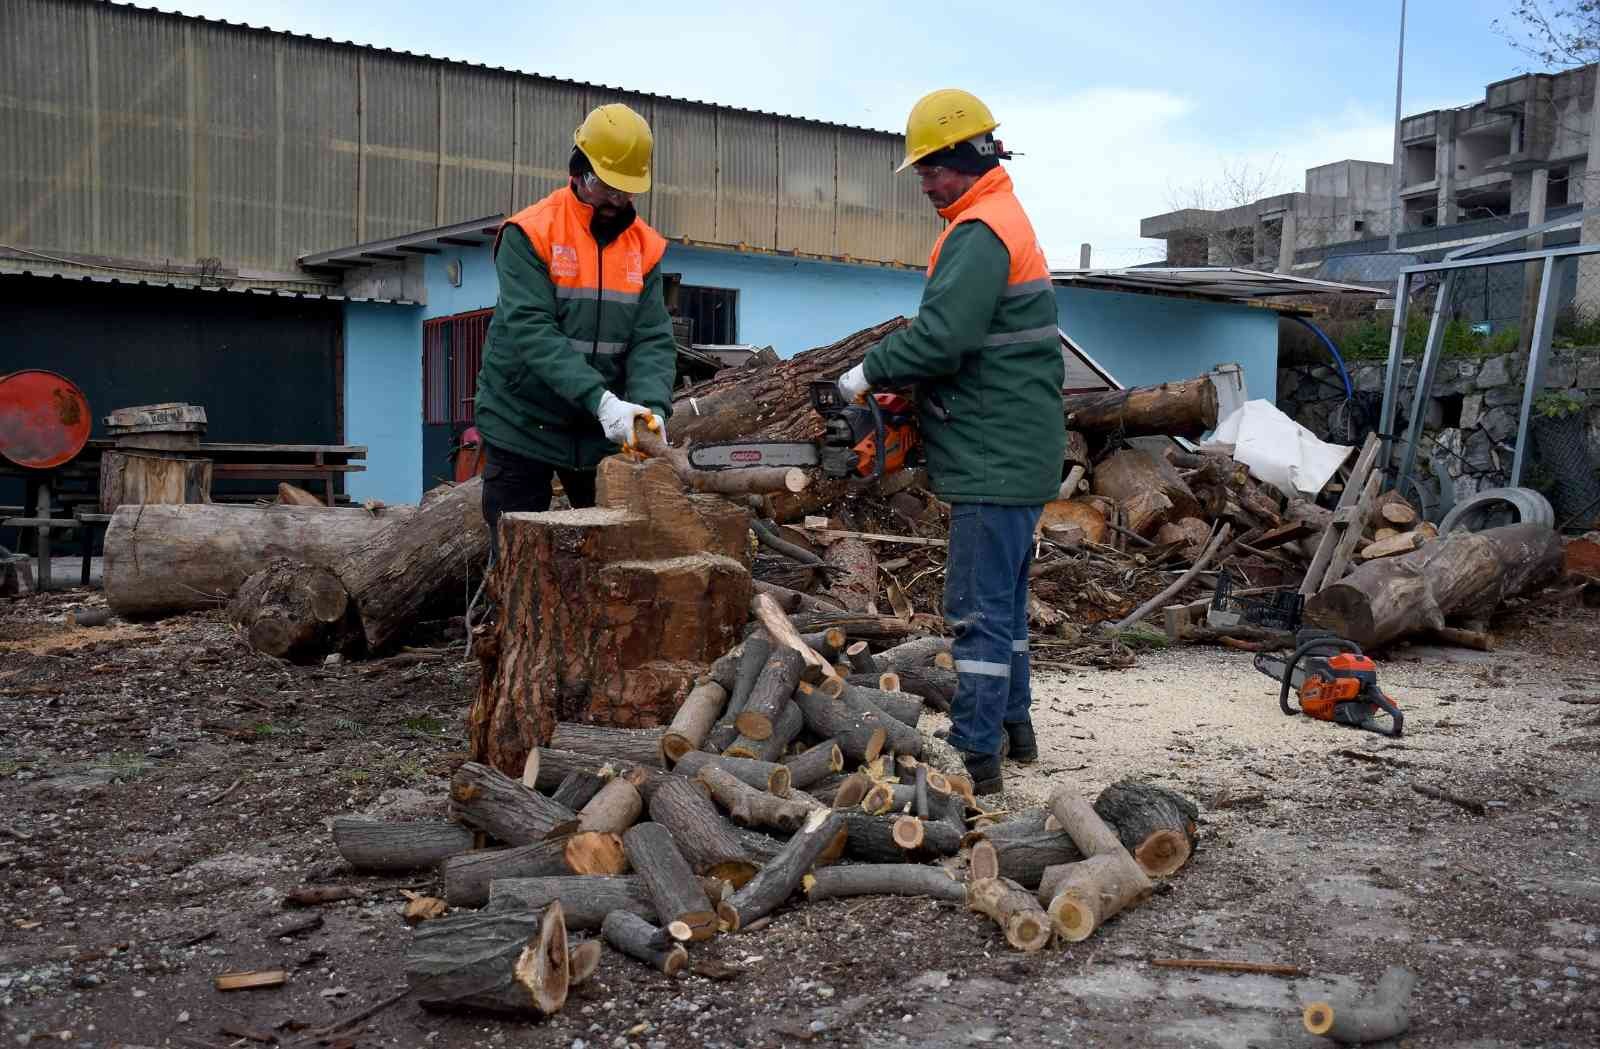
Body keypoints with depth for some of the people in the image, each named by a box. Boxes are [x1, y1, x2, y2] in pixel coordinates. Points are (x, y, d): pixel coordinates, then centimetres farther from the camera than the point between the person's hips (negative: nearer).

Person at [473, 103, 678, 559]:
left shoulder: (645, 247, 2)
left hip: (602, 432, 4)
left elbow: (653, 341, -6)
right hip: (523, 426, -4)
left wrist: (652, 406, -26)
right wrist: (600, 399, -33)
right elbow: (530, 331, -23)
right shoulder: (530, 234, -12)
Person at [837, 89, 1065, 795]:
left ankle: (974, 755, -3)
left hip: (996, 459, -11)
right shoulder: (1003, 219, 19)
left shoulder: (979, 233, -15)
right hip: (1016, 453, 11)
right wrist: (903, 385, 8)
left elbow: (941, 335, -26)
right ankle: (1012, 724, 31)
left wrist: (871, 373, -11)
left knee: (979, 607, -7)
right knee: (1004, 596, 19)